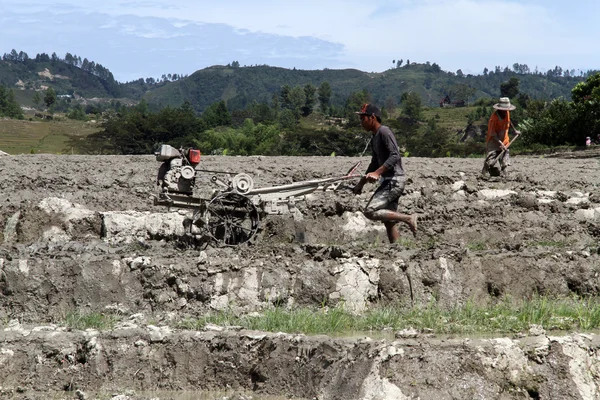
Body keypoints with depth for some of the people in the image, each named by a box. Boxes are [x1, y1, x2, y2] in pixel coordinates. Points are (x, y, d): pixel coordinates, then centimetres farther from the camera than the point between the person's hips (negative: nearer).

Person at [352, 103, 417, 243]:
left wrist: (377, 173, -30)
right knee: (388, 222, 7)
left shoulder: (384, 132, -11)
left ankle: (408, 219, -12)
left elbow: (395, 156, -22)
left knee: (370, 211, -17)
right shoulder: (374, 138, 18)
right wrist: (361, 183, 31)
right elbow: (375, 163, 29)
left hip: (395, 180, -10)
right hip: (387, 181, 10)